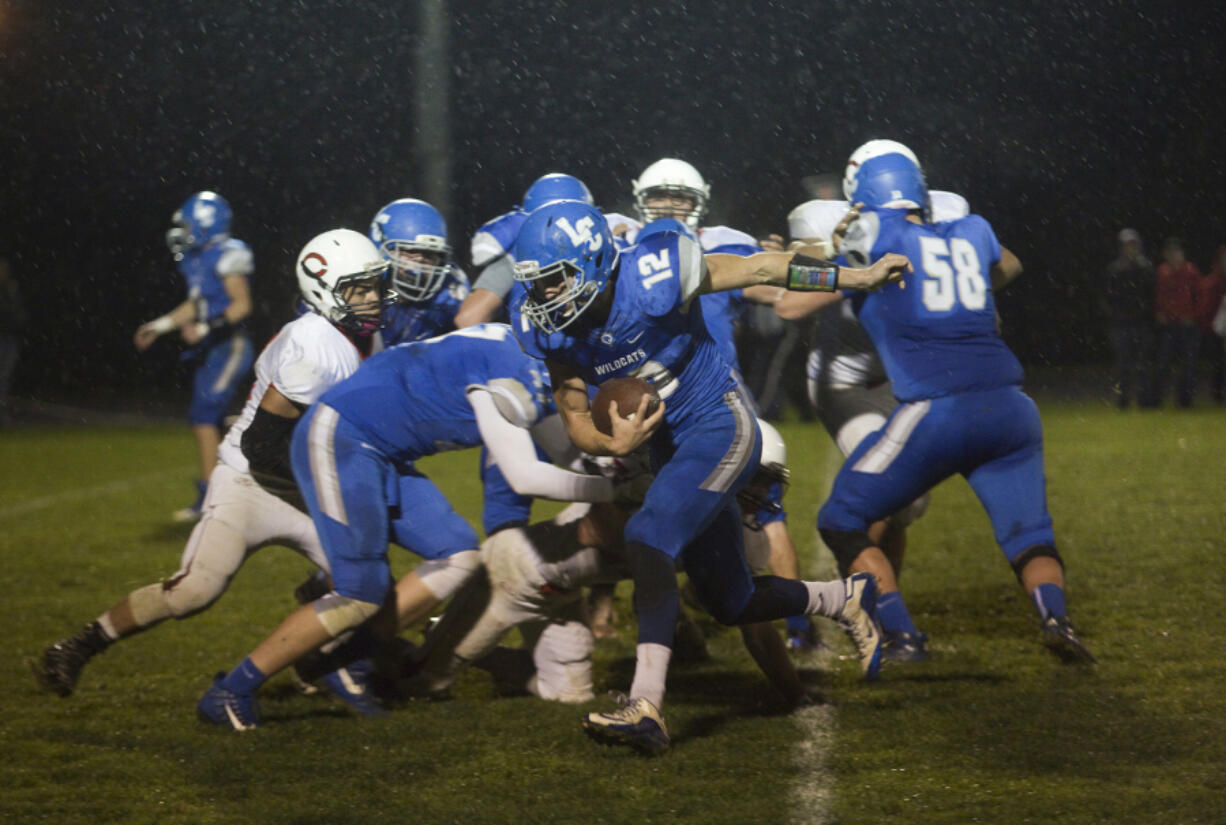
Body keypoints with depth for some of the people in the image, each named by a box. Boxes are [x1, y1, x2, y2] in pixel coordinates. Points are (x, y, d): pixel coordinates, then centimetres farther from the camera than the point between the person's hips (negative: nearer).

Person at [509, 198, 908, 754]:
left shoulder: (653, 278, -23)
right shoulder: (554, 331, -7)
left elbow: (760, 269, -11)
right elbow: (576, 421, 1)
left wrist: (857, 278, -4)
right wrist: (614, 444, -23)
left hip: (721, 427, -7)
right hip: (670, 447, 7)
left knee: (648, 540, -28)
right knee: (732, 605, 13)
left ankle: (646, 707, -34)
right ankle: (844, 600, 41)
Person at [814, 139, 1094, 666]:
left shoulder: (872, 237, 2)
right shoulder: (971, 234, 18)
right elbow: (1008, 267, 42)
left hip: (935, 411, -4)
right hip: (1009, 406, 5)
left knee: (842, 521, 10)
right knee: (1028, 534, 15)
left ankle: (900, 637, -2)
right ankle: (1054, 616, -13)